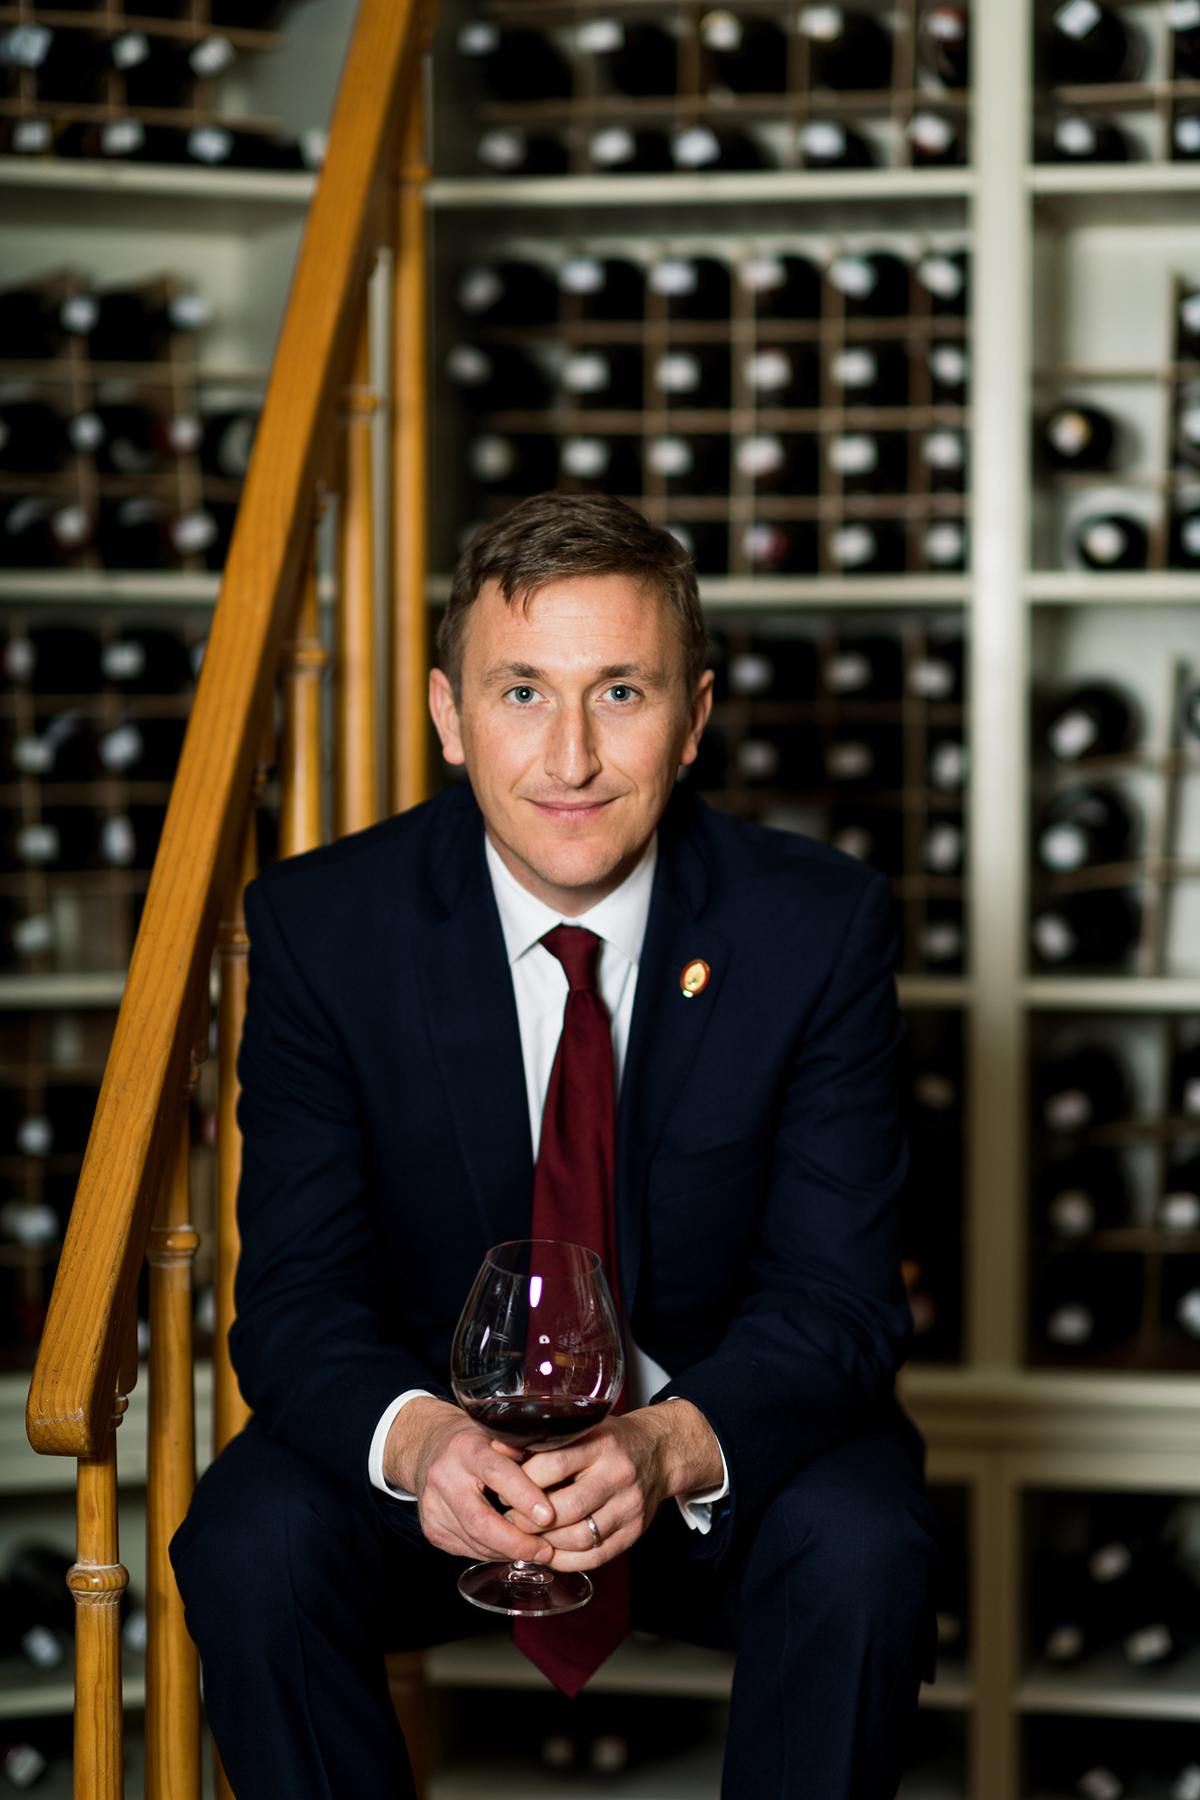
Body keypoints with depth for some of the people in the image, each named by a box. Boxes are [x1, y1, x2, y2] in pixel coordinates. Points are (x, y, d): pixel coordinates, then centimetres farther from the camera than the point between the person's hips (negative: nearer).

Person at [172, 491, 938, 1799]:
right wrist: (415, 1439, -38)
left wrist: (672, 1446, -37)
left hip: (719, 1438, 0)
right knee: (252, 1546, -28)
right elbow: (298, 1298, -13)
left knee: (863, 1549, -30)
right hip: (427, 1427, 0)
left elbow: (839, 1299, -15)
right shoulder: (321, 927, -12)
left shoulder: (816, 924, -13)